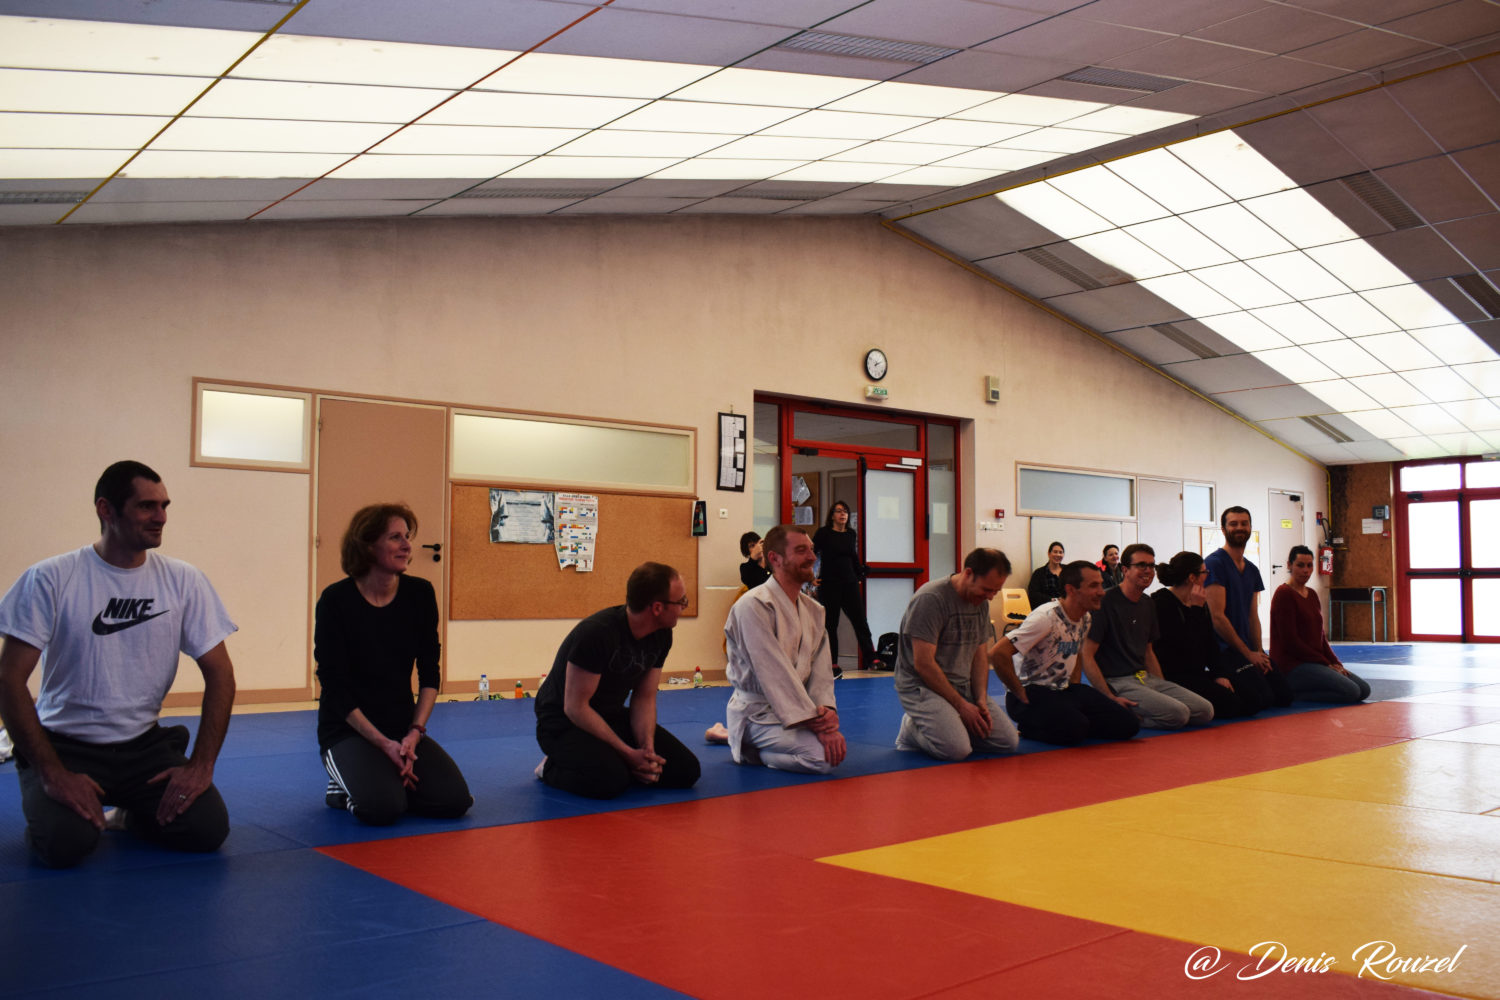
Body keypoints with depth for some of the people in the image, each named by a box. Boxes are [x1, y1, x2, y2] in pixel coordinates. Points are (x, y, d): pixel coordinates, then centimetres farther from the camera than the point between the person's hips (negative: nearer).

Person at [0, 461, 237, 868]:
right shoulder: (50, 579, -10)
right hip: (65, 744, -2)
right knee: (65, 844, -27)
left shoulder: (183, 581, -3)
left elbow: (219, 672, -1)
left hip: (143, 744, 2)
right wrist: (53, 773, -18)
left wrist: (201, 766, -10)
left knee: (208, 830, -16)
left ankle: (134, 813, 17)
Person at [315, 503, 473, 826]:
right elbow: (335, 686, -12)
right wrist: (383, 743, -17)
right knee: (382, 808, -28)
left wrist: (415, 732, -10)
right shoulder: (336, 600, -12)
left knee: (454, 800, -16)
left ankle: (391, 780, 12)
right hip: (348, 729, -4)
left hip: (403, 728, 4)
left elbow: (430, 673, 3)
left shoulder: (420, 594, -1)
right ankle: (345, 784, 6)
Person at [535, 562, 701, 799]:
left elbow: (644, 698, 2)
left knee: (686, 770, -7)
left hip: (612, 716, 7)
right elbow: (575, 707, -25)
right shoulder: (596, 634, -29)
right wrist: (629, 754, -26)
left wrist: (648, 749, -16)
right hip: (563, 722, -7)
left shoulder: (661, 636, -5)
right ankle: (552, 768, -4)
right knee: (610, 781, -35)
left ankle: (611, 763, 11)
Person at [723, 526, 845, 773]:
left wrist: (826, 709, -17)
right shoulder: (753, 606, -18)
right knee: (823, 757, -25)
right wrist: (814, 721, -25)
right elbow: (775, 673, -23)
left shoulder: (813, 610, 9)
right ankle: (744, 746, 0)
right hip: (757, 713, -10)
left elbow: (821, 668, 4)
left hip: (795, 708, 10)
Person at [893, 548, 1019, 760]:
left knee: (1008, 741, -6)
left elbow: (980, 654, 13)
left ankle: (952, 725, 14)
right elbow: (923, 663, -20)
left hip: (964, 686, 8)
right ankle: (912, 728, 1)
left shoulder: (981, 602, 8)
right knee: (957, 749, -28)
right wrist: (961, 705, -17)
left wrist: (981, 699, -3)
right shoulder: (931, 598, -19)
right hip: (922, 686, -8)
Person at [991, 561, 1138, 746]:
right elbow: (998, 654, -28)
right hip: (1032, 693, -8)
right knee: (1075, 729, -34)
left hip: (1065, 689, 9)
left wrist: (1074, 686, 12)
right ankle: (1029, 728, -5)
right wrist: (1022, 695, -19)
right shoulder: (1047, 617, -20)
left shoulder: (1085, 618, 7)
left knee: (1128, 724, -5)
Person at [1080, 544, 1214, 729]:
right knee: (1178, 714, -26)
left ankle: (1132, 714, 3)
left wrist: (1164, 689, 13)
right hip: (1117, 681, -9)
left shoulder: (1148, 605, 15)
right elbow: (1086, 656, -14)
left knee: (1205, 711, -5)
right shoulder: (1106, 602, -11)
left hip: (1147, 678, 9)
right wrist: (1110, 698, -20)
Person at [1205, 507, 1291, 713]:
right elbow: (1218, 617, -16)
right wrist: (1249, 654, -13)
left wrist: (1259, 652, -1)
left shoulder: (1252, 570, 16)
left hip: (1248, 649, 9)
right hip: (1224, 650, -9)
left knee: (1284, 696, 4)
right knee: (1260, 700, -21)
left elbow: (1253, 616, 15)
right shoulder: (1214, 563, -12)